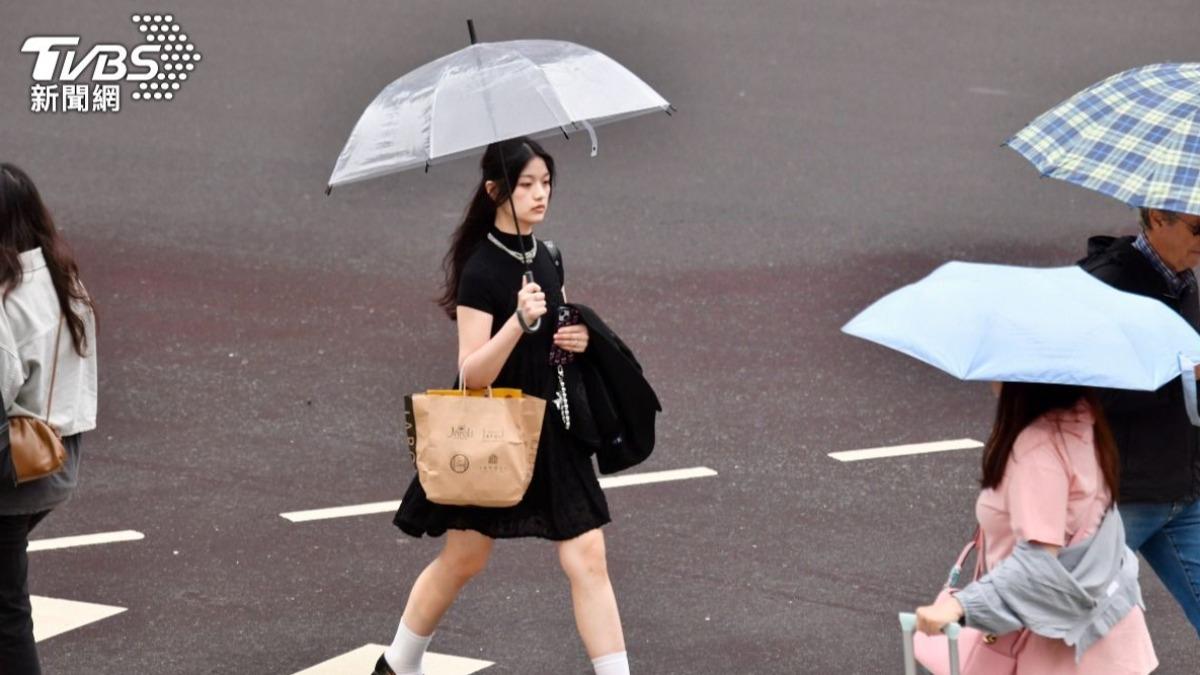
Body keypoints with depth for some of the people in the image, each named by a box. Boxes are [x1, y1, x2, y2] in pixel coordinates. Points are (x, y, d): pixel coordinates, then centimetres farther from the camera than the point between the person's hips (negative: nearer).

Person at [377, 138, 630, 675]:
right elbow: (474, 374, -21)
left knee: (587, 560, -3)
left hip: (551, 430, 6)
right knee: (462, 561, 8)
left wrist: (576, 340, -1)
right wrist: (519, 320, -34)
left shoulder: (544, 259, 6)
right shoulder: (481, 270, -15)